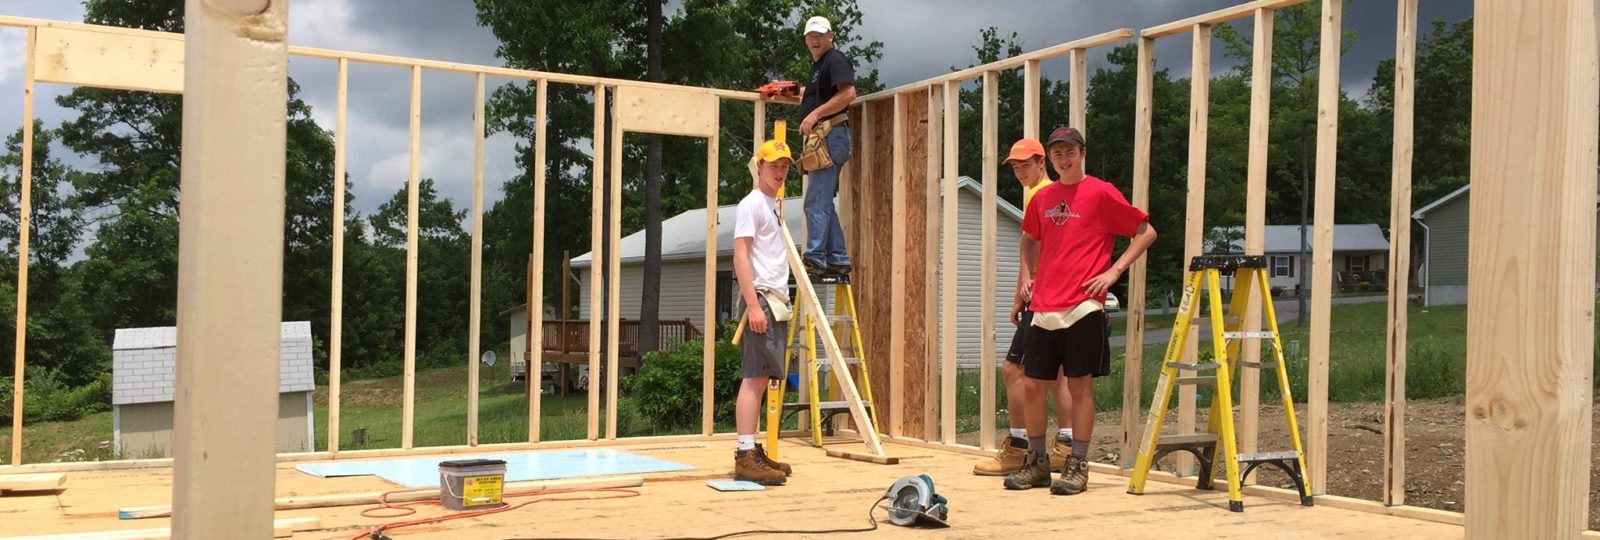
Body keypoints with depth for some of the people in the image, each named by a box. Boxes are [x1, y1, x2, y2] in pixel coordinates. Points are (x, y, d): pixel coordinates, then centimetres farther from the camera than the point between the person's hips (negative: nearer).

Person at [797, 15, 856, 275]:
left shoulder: (836, 60, -7)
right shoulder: (817, 66, 23)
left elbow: (848, 93, -21)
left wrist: (815, 114, -21)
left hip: (831, 135, -11)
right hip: (821, 138, 11)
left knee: (816, 200, -12)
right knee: (823, 202, 11)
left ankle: (815, 257, -12)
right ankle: (837, 259, 13)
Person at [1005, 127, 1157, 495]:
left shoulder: (1101, 193, -3)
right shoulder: (1042, 198, 13)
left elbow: (1146, 232, -1)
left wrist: (1114, 271, -8)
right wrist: (1027, 274, 17)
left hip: (1083, 307, -5)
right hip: (1044, 309, 5)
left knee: (1080, 385, 0)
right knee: (1033, 385, 6)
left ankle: (1078, 466, 9)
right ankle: (1036, 462, 19)